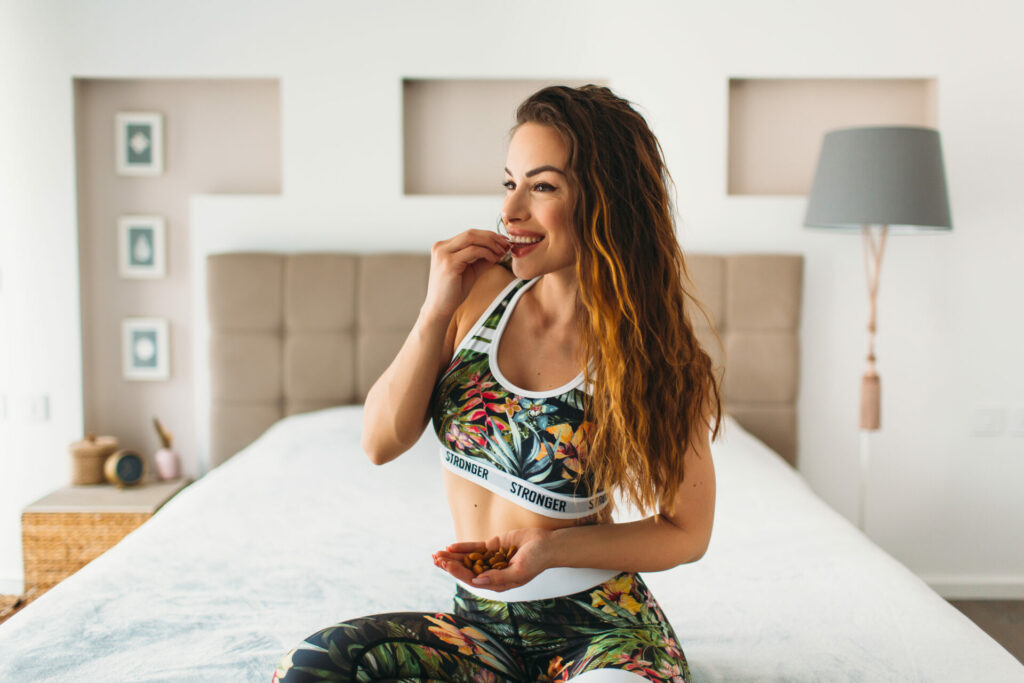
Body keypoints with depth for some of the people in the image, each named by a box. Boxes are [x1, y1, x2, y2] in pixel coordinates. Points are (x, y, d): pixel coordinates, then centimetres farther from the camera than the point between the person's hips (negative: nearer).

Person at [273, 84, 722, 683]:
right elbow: (382, 444, 0)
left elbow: (688, 531, -3)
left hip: (601, 631, -3)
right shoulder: (484, 292, 0)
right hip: (480, 621, 4)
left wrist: (551, 548, -17)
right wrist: (437, 312, -12)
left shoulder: (656, 355, -11)